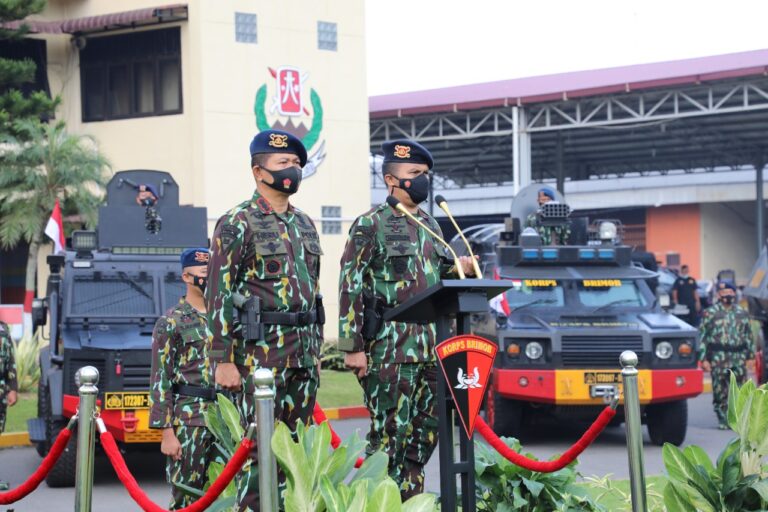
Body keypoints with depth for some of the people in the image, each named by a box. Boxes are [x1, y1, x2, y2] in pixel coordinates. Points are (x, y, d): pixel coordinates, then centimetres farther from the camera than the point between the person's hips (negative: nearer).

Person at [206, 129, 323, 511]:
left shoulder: (305, 225, 15)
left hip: (304, 352, 7)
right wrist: (223, 360, -16)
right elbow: (219, 296, -11)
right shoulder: (238, 223, -7)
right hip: (262, 351, -7)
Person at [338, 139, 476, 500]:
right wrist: (353, 347, -16)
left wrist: (458, 270, 3)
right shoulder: (371, 225, -6)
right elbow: (350, 288, -11)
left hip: (431, 345, 7)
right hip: (390, 348, -7)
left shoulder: (430, 226, 16)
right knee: (388, 434, -5)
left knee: (425, 432, 10)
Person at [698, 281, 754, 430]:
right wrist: (703, 359, -6)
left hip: (739, 357, 3)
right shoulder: (710, 313, 1)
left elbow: (748, 335, 19)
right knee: (720, 391, -1)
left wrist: (751, 356, 12)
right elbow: (702, 336, -1)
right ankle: (723, 420, 8)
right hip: (719, 358, -3)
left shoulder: (742, 313, 14)